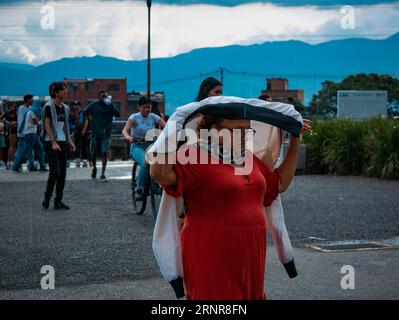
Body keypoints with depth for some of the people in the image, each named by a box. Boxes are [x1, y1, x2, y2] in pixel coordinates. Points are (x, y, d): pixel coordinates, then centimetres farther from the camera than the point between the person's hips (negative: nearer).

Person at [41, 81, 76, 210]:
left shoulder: (65, 108, 14)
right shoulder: (49, 106, -6)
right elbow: (47, 126, -12)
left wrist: (69, 141, 10)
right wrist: (54, 142, -21)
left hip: (62, 143, 7)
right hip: (51, 142, -7)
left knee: (63, 173, 3)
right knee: (55, 172, -14)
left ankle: (58, 201, 8)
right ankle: (46, 198, 1)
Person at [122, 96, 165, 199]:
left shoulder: (154, 117, 4)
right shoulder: (134, 117, -3)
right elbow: (125, 130, -17)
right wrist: (128, 137, -40)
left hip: (150, 146, 3)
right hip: (137, 147, -3)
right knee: (146, 163, -33)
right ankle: (139, 189, -17)